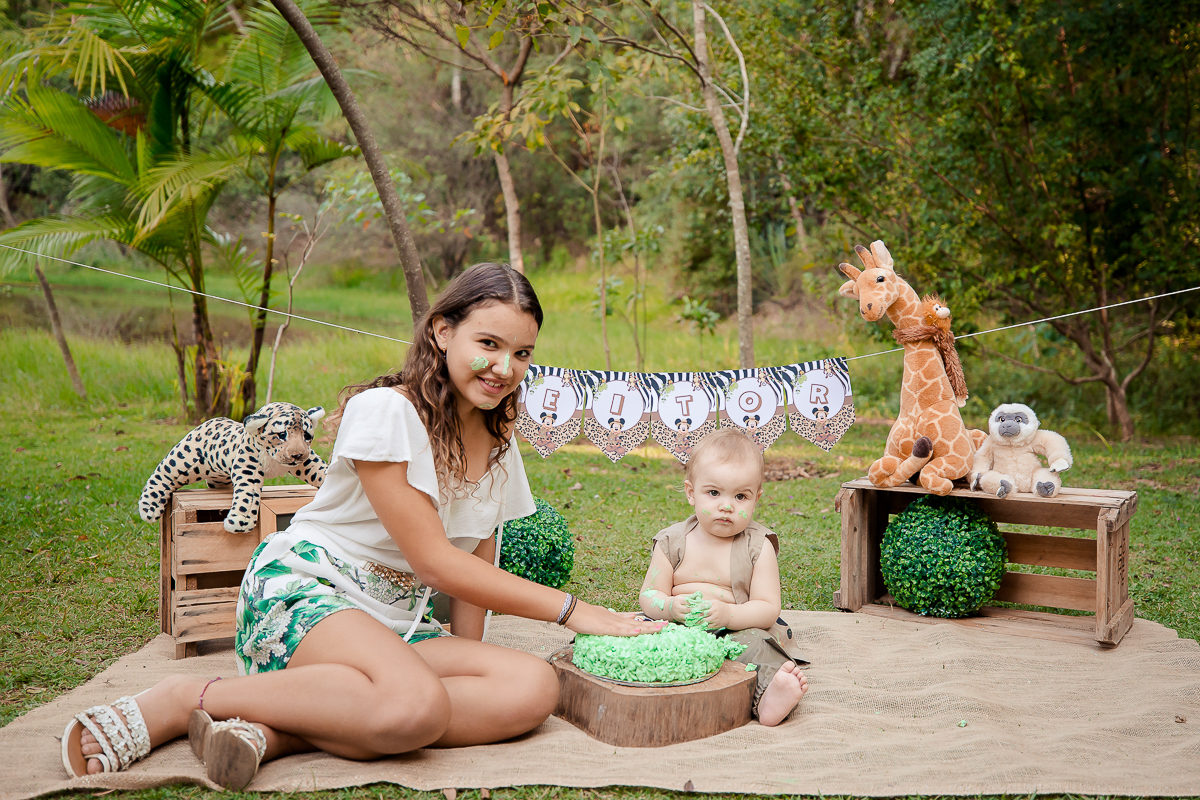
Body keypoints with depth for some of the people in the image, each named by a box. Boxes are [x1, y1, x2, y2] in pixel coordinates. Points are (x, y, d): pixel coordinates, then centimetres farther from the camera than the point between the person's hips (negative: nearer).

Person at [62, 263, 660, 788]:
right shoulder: (384, 410, -13)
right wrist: (570, 610, -14)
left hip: (397, 624, 7)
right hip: (302, 591, -7)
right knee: (415, 706, -38)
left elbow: (473, 569, 13)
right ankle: (183, 701, -17)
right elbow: (434, 561, -16)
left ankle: (277, 733, -23)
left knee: (534, 689, -21)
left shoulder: (499, 448, 10)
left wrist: (466, 666, -2)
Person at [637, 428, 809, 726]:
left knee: (758, 644, -33)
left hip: (737, 631, -2)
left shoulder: (758, 547, -2)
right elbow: (648, 595, 2)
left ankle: (767, 698, -49)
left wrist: (728, 614, -27)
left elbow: (768, 609, -8)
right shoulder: (672, 542, 3)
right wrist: (671, 607, -22)